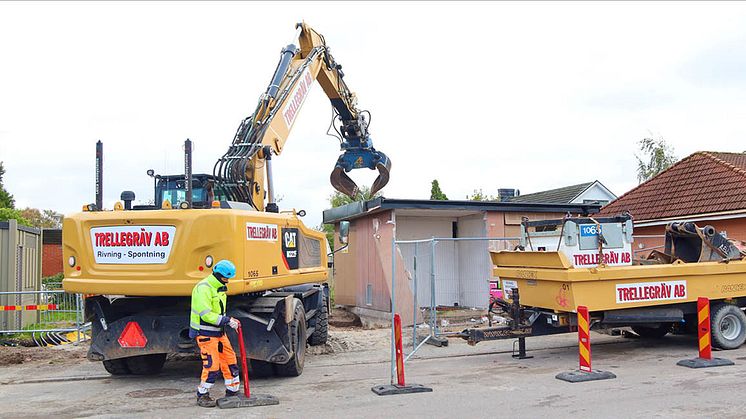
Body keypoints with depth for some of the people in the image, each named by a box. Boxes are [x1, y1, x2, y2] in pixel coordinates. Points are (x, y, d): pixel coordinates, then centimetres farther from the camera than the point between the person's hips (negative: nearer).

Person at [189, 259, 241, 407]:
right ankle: (202, 395, 7)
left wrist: (229, 320, 9)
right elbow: (206, 314, -25)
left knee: (230, 360, 11)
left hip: (219, 332, 9)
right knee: (211, 365, -9)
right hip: (205, 333, -9)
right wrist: (227, 320, -24)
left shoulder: (220, 287, 13)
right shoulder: (203, 288, -19)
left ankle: (232, 391, 23)